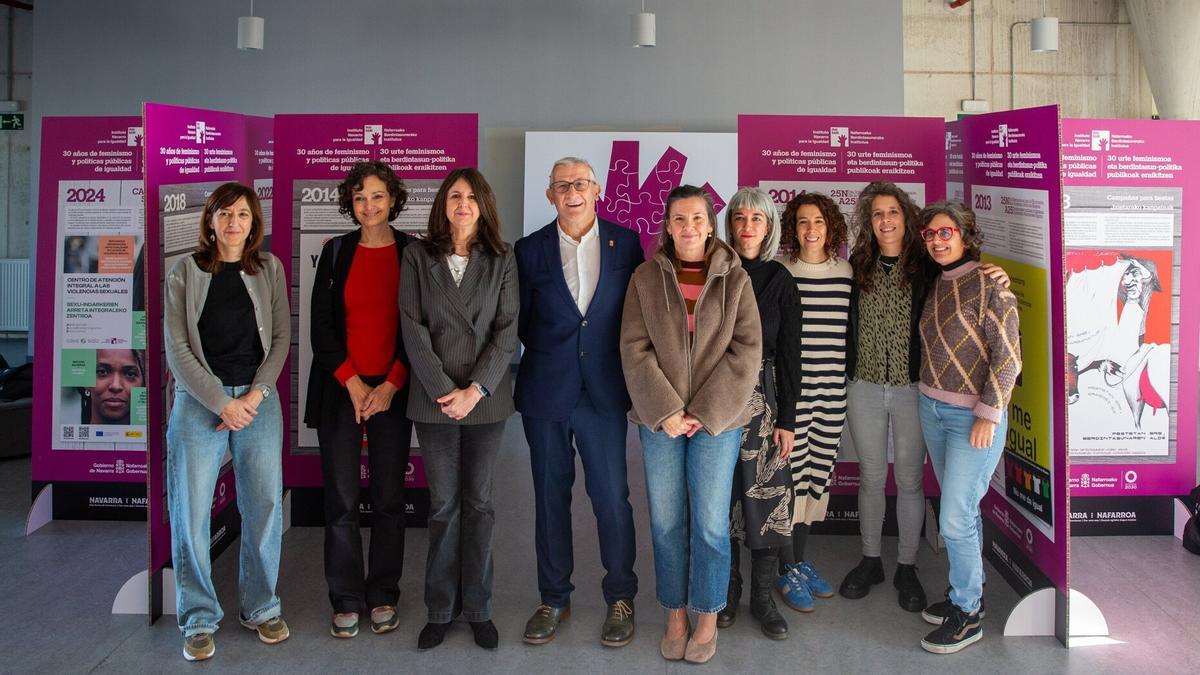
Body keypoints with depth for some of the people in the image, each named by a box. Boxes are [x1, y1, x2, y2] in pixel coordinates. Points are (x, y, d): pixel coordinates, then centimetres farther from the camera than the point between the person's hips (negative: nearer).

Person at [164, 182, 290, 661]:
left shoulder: (269, 269, 8)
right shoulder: (185, 272, 3)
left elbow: (281, 337, 5)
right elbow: (177, 348, -2)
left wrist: (255, 395, -7)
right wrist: (222, 403, -9)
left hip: (259, 401, 2)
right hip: (199, 401, -1)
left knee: (265, 507, 2)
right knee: (192, 511, -1)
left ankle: (261, 608, 17)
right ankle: (199, 620, 11)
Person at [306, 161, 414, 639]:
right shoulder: (336, 251, 6)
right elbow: (321, 325, 3)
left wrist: (390, 386, -7)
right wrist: (353, 383, -5)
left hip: (392, 391, 0)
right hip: (340, 388, 0)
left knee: (389, 498, 4)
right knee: (341, 499, 0)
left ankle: (383, 597, 15)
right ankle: (346, 600, 10)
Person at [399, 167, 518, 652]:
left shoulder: (501, 260, 4)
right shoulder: (418, 258, 3)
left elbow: (507, 331, -2)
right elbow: (414, 330, -3)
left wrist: (475, 390, -11)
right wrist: (443, 391, -11)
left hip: (486, 398, 0)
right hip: (435, 399, 0)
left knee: (478, 502, 7)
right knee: (443, 505, 5)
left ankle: (478, 608, 17)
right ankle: (440, 610, 16)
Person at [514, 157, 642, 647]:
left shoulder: (625, 242, 3)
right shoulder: (531, 250, 4)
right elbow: (522, 320, 9)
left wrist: (619, 363, 1)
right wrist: (550, 354, 7)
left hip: (603, 391, -1)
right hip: (546, 392, 1)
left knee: (612, 497, 0)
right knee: (550, 496, 9)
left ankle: (620, 598, 16)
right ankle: (553, 599, 22)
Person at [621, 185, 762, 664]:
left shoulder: (735, 279, 1)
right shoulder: (646, 277, 3)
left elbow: (747, 351, -4)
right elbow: (634, 349, -3)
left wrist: (706, 412, -11)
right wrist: (665, 411, -12)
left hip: (717, 419, -1)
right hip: (659, 419, 1)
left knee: (711, 524, 2)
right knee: (666, 523, 6)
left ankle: (707, 619, 19)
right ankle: (675, 617, 22)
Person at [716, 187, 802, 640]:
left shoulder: (779, 281, 3)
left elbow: (789, 354, 2)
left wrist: (786, 420, -2)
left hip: (763, 397, 0)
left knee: (766, 496, 0)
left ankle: (762, 597, 12)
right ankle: (727, 588, 20)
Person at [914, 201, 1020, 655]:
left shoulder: (989, 284, -12)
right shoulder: (936, 286, 9)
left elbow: (1008, 357, -14)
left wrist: (988, 414, -17)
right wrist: (930, 393, 10)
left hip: (974, 415, -7)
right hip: (932, 408, 7)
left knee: (955, 518, -6)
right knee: (961, 510, 15)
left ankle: (967, 616, 9)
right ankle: (969, 592, 28)